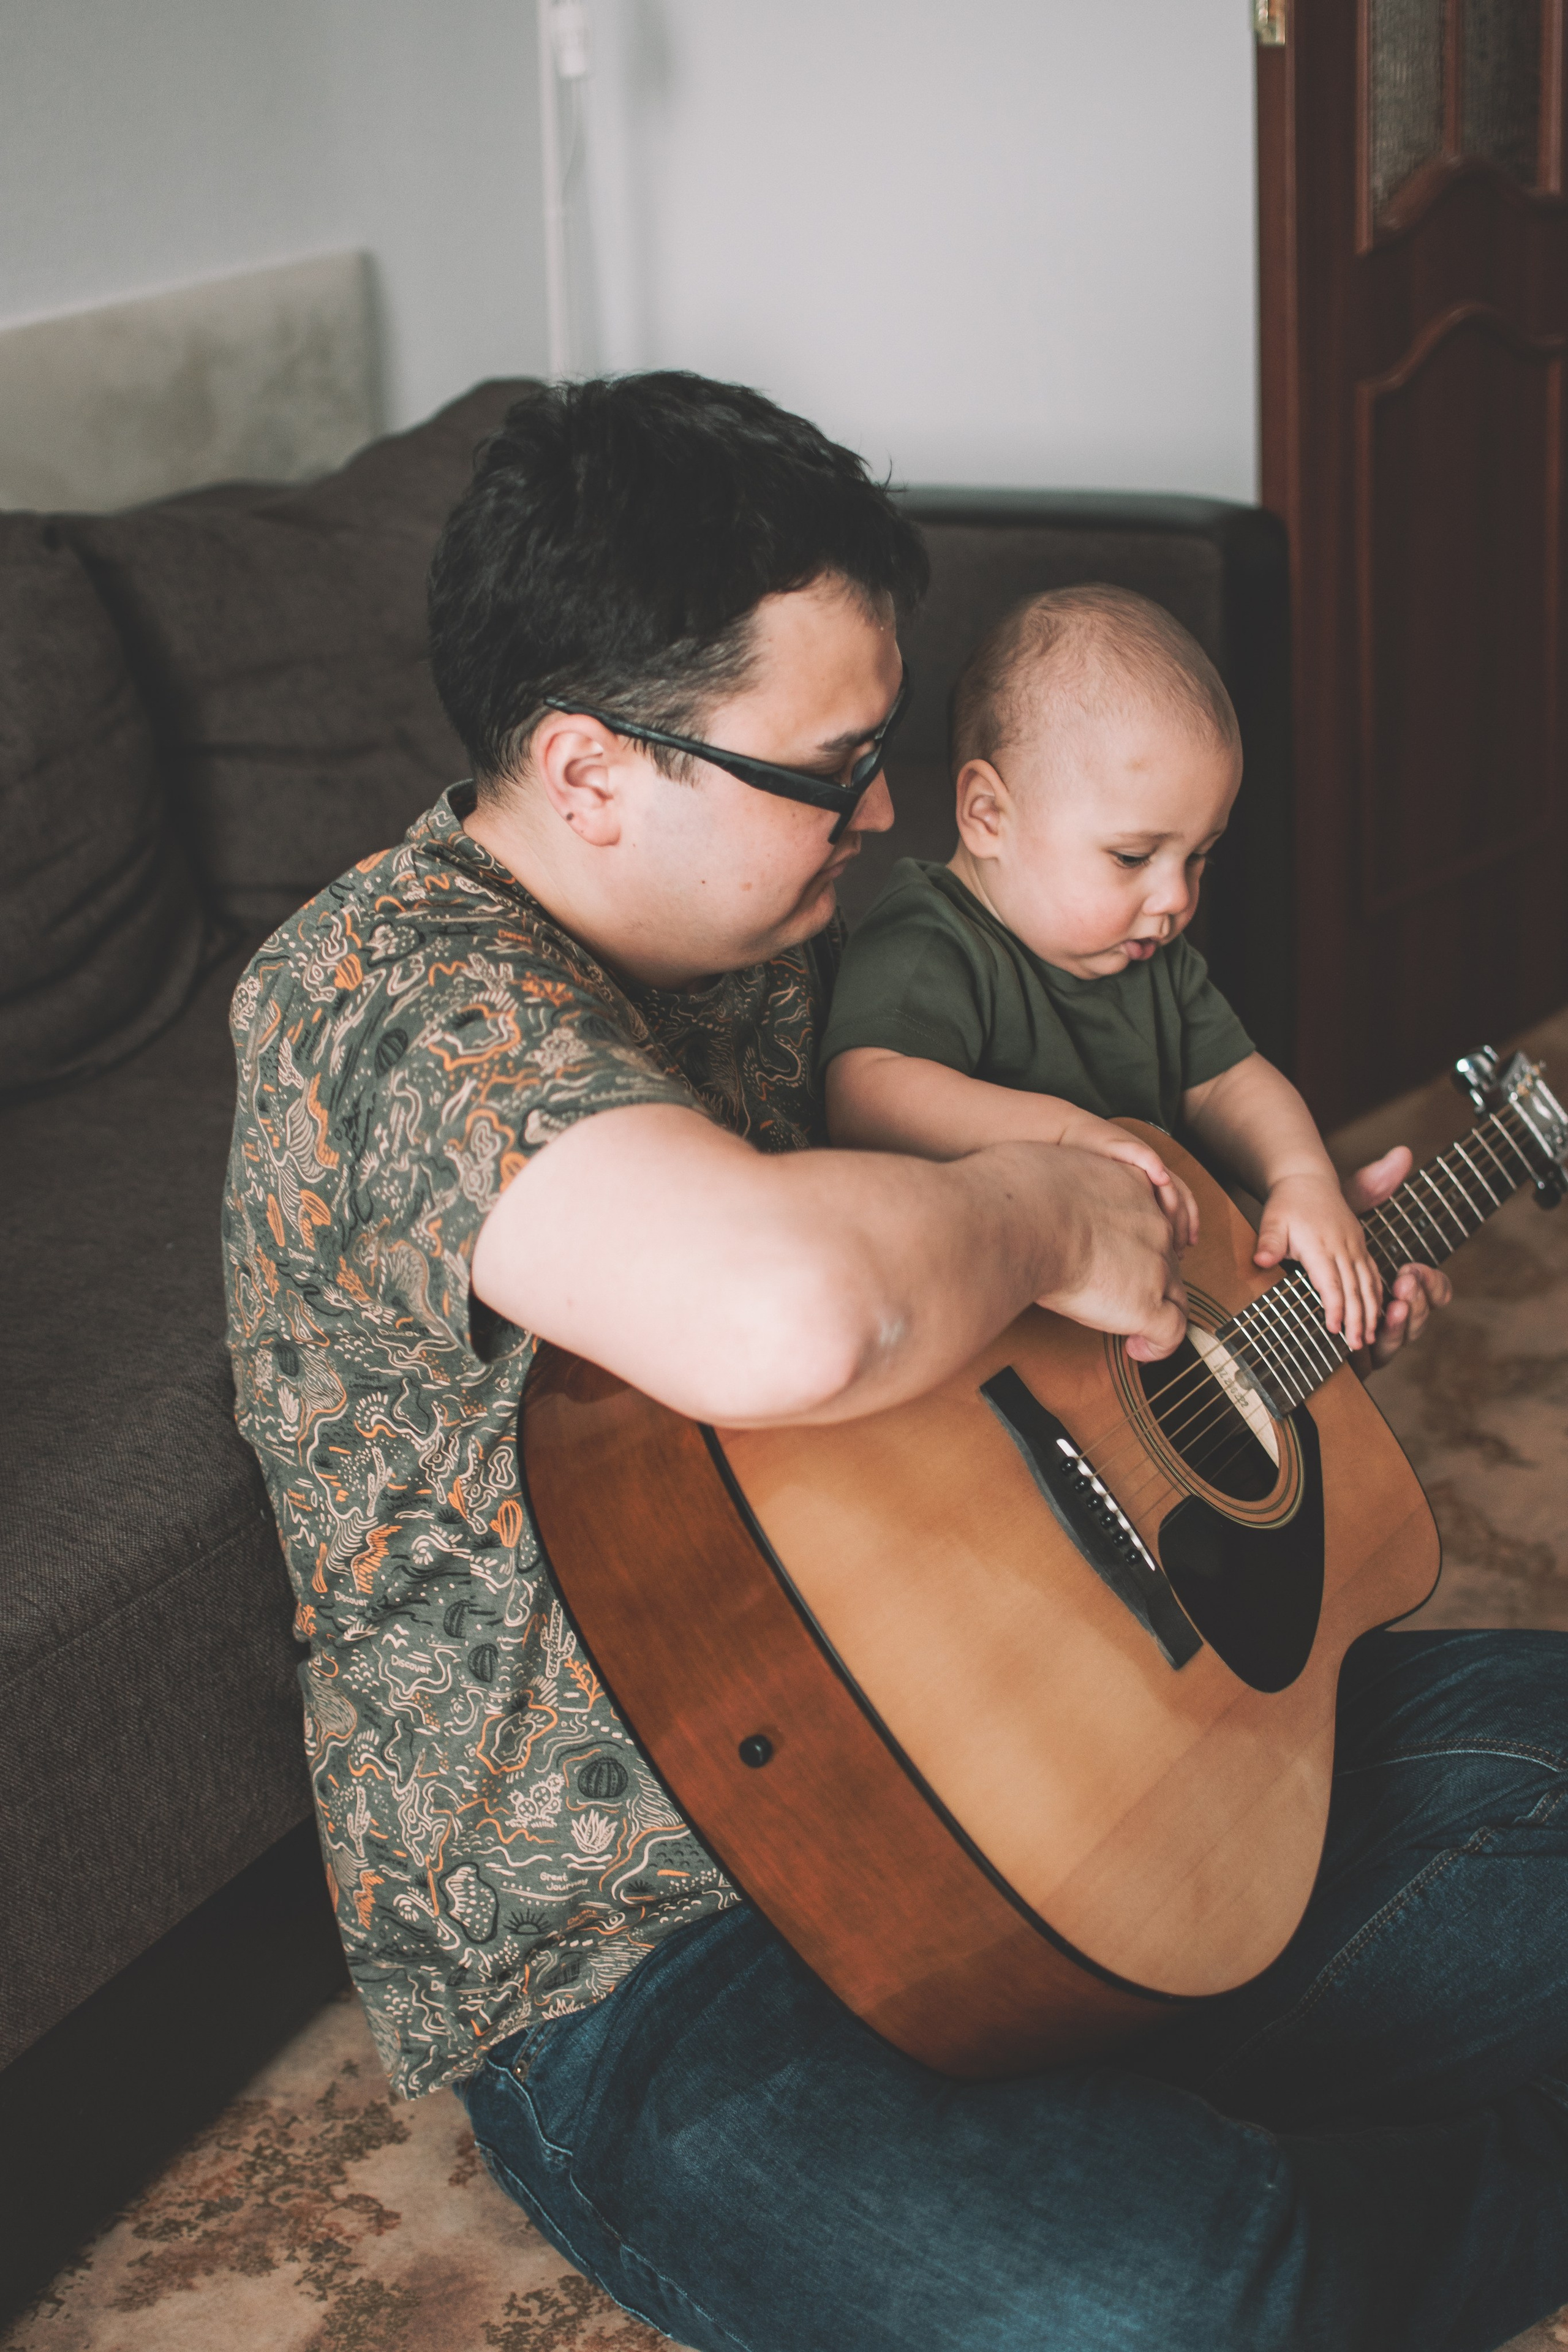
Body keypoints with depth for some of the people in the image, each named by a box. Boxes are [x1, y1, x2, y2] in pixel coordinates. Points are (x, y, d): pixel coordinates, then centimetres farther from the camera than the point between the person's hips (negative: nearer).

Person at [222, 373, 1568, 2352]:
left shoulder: (760, 934, 7)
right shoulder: (396, 993, -23)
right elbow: (787, 1314, -43)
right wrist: (1041, 1213, -23)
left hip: (953, 1730, 9)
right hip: (632, 1950, -9)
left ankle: (1115, 2111, -7)